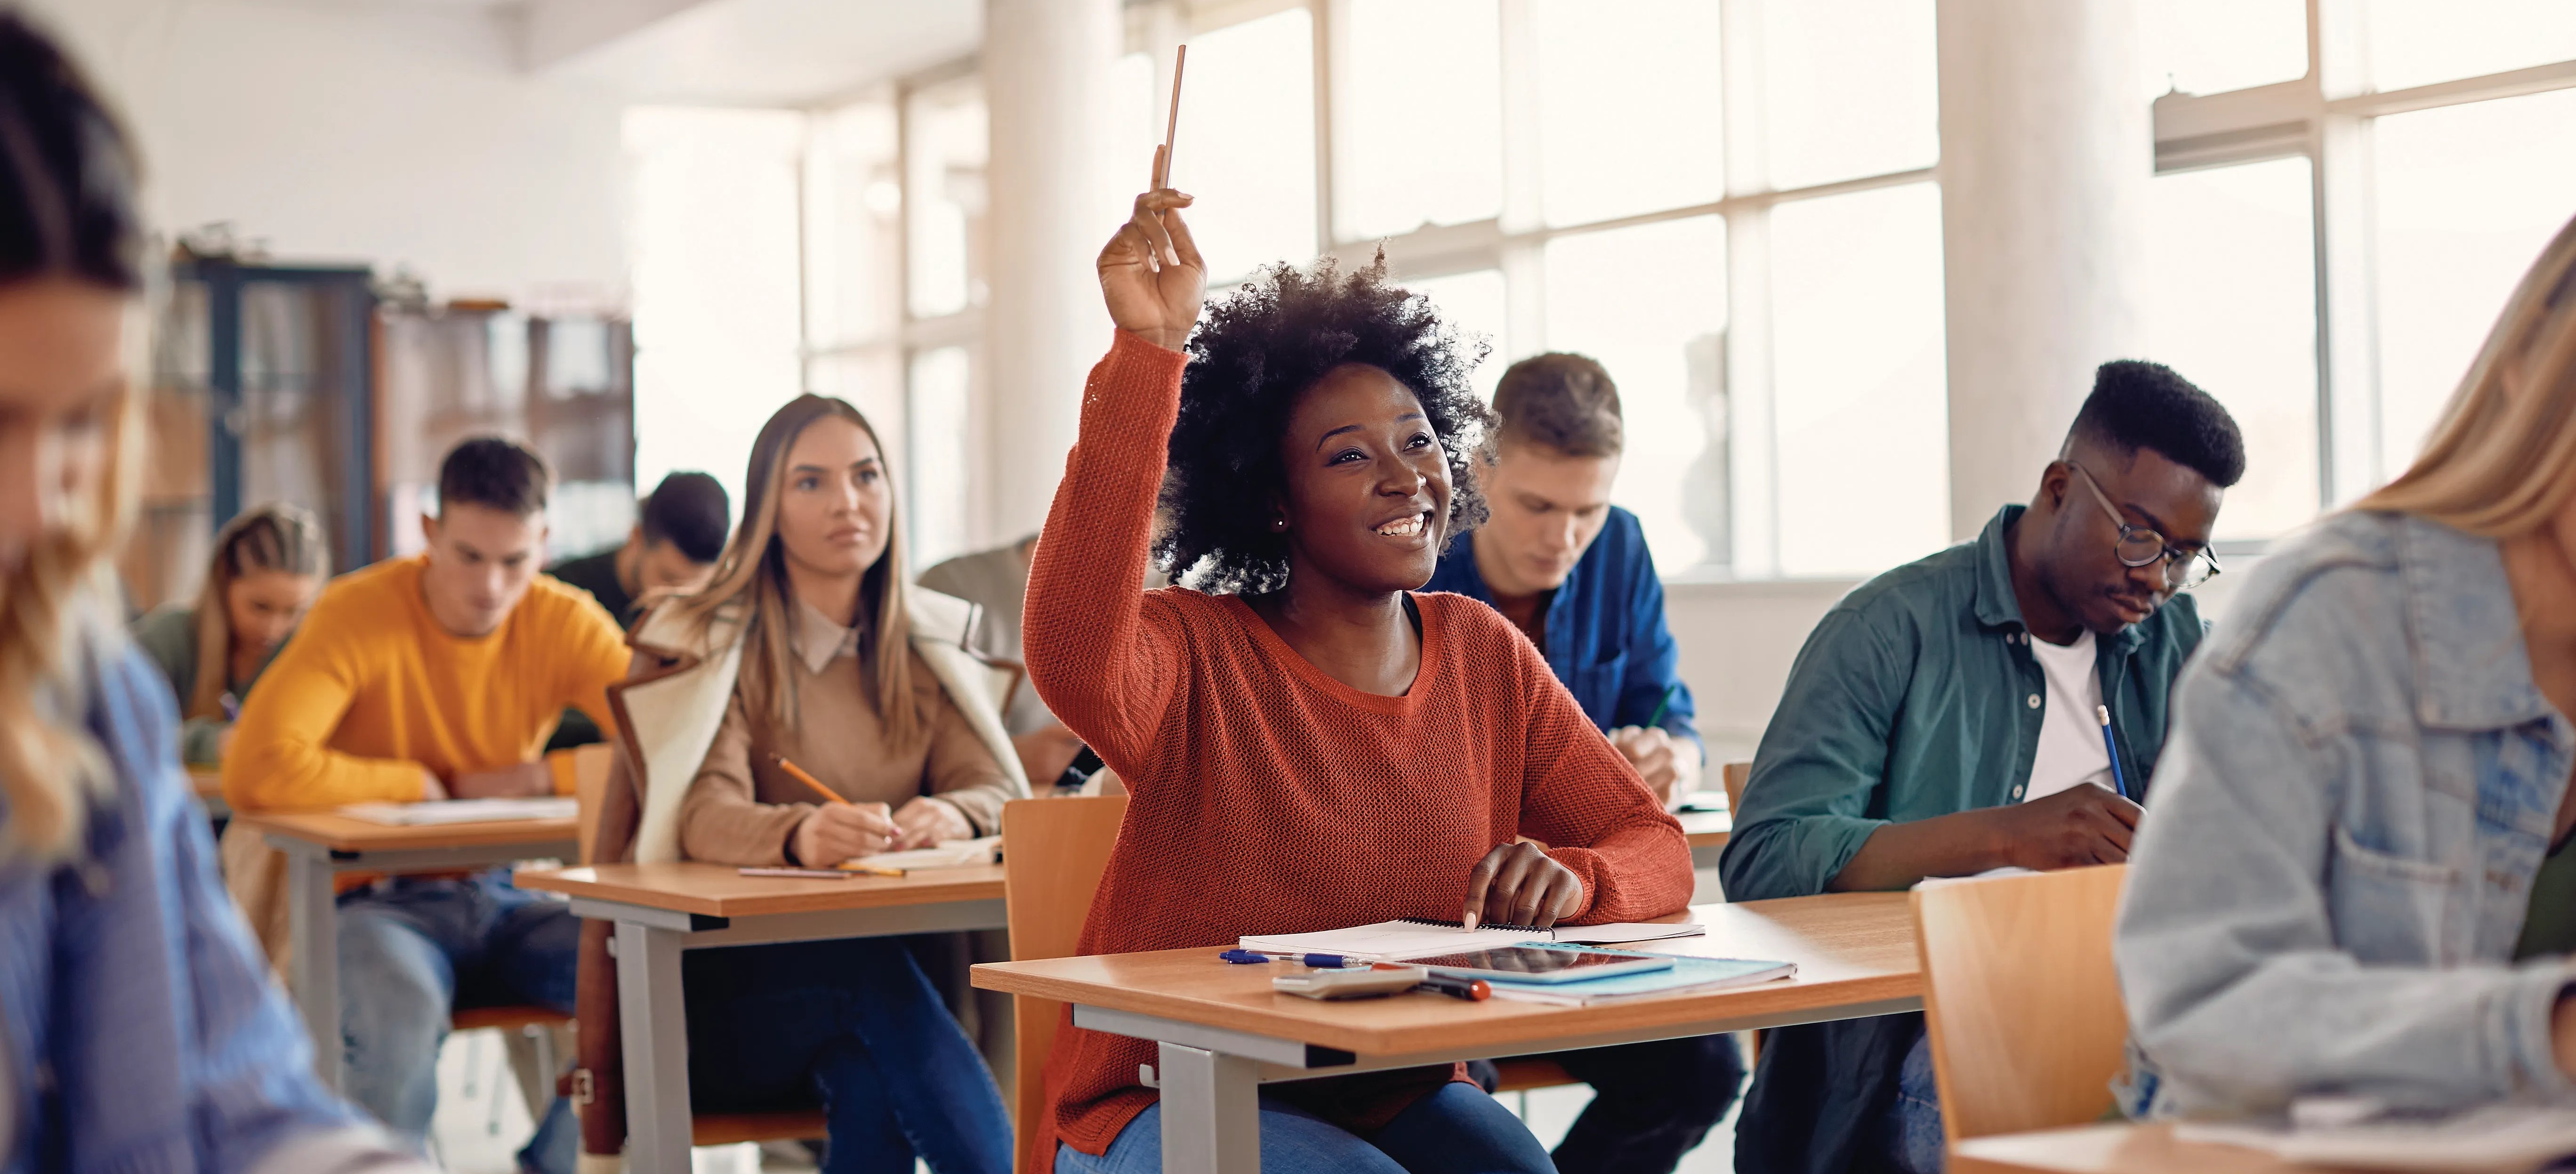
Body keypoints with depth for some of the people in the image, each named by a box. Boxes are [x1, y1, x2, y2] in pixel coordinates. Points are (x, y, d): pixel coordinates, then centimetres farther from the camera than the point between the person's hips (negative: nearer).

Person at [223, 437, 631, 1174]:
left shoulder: (567, 623, -1)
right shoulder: (360, 614, -14)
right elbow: (254, 773, -27)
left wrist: (532, 776, -17)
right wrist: (421, 784, -16)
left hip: (499, 898, 4)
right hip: (374, 899, -4)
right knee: (407, 1012, -38)